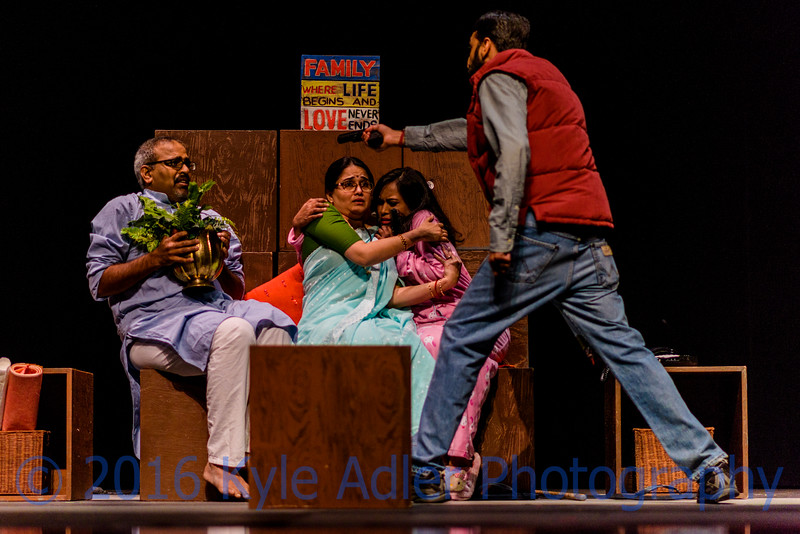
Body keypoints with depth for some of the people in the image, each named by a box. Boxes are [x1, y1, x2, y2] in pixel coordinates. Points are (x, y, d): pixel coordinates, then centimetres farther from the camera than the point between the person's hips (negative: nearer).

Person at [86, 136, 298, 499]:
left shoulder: (208, 219, 30)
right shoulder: (123, 211, 16)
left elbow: (237, 291, 26)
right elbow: (98, 283, 5)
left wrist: (221, 262, 4)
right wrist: (154, 259, -6)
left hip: (215, 305, 5)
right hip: (155, 319, -5)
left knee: (273, 322, -29)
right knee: (233, 331, -37)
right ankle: (222, 462, -38)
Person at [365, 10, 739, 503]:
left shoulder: (500, 77, 2)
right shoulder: (545, 75, 29)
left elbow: (513, 150, -16)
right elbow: (478, 132, 43)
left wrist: (501, 236, -20)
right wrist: (405, 136, 52)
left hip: (541, 234, -8)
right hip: (589, 240, 8)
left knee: (462, 341, 3)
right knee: (623, 348, 2)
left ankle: (425, 469, 5)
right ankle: (710, 464, -8)